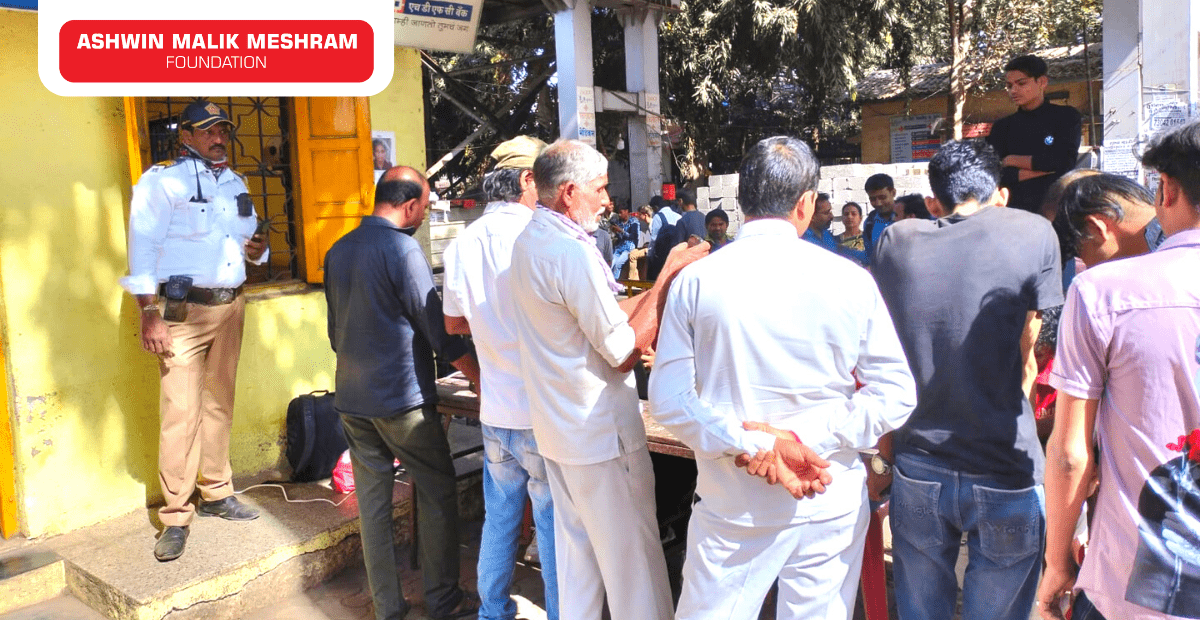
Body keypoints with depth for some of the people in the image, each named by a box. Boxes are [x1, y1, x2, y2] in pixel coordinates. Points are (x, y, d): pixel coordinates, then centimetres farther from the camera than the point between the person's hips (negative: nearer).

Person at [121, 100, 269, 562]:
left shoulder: (235, 183, 15)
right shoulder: (161, 180, -5)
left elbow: (247, 237, 25)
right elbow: (142, 247, -11)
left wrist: (256, 250, 0)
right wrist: (149, 314, -18)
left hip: (230, 306, 6)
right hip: (183, 309, -6)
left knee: (220, 404, 13)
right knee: (180, 412, -7)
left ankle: (216, 494, 25)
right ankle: (175, 518, 2)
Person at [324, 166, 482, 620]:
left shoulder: (338, 251, 9)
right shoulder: (401, 248, -14)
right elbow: (437, 325, -14)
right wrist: (481, 377, -6)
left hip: (352, 398, 7)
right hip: (402, 398, -7)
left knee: (373, 501, 11)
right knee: (437, 493, 7)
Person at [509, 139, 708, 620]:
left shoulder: (529, 241, 8)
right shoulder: (573, 252, -22)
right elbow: (624, 353, -20)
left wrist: (668, 275, 6)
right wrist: (668, 278, -14)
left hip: (556, 430, 9)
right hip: (601, 435, -9)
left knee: (576, 550, 19)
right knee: (634, 560, 4)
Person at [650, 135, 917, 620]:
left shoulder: (695, 281, -6)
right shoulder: (850, 280, -6)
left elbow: (668, 400, -9)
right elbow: (895, 395, -5)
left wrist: (753, 443, -12)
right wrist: (810, 436, -10)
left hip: (731, 506, 0)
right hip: (830, 507, 1)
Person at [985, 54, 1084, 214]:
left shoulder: (1066, 116, 7)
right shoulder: (1002, 127, 10)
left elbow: (1065, 162, -8)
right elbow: (997, 175, -2)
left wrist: (1012, 160, -3)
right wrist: (1046, 167, -7)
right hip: (1016, 209, 1)